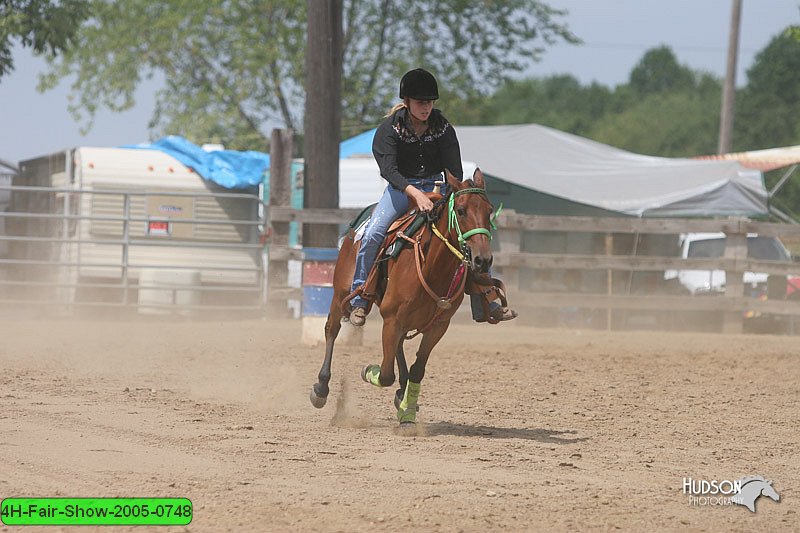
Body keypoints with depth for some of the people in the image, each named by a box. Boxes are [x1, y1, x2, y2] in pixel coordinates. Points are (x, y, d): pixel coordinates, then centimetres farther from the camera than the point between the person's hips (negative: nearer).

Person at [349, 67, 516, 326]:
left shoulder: (443, 127, -5)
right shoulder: (390, 128, -13)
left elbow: (454, 169, -7)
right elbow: (388, 169, -25)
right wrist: (414, 194, -41)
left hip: (435, 186, 3)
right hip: (401, 188, -3)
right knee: (373, 234, -26)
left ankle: (484, 304, -2)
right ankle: (358, 300, -14)